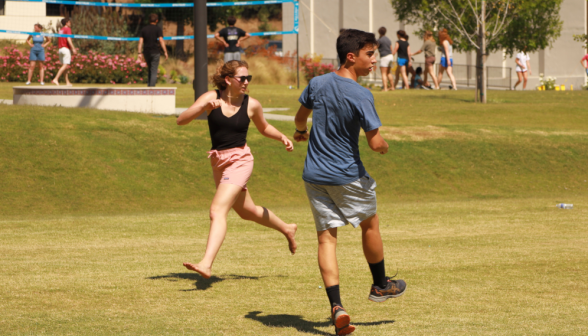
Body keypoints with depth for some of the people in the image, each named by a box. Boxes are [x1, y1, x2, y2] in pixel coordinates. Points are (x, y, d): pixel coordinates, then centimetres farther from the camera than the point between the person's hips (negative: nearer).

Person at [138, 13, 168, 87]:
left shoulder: (144, 29, 8)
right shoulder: (158, 29, -5)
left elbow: (140, 41, 4)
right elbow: (161, 40, -14)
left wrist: (140, 53, 4)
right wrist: (165, 52, -11)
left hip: (146, 52, 4)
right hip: (155, 52, -4)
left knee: (149, 70, 19)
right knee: (154, 71, -3)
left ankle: (149, 86, 12)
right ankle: (152, 87, -11)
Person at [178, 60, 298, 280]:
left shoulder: (251, 105, -3)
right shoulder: (211, 98, -4)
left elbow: (264, 128, 18)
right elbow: (181, 120, -13)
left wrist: (282, 137, 1)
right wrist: (203, 108, -28)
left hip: (240, 161, -4)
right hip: (218, 162, 4)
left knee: (217, 210, -21)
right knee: (247, 211, 22)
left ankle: (206, 264, -31)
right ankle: (286, 229, 47)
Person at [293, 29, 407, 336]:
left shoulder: (317, 84, 0)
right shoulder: (361, 96, -18)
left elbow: (301, 116, 19)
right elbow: (375, 142, -20)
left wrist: (300, 132, 42)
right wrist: (384, 146, 4)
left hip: (314, 175, 5)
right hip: (347, 176, -5)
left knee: (326, 237, 3)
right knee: (370, 224, 19)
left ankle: (336, 305, -9)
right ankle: (380, 286, 35)